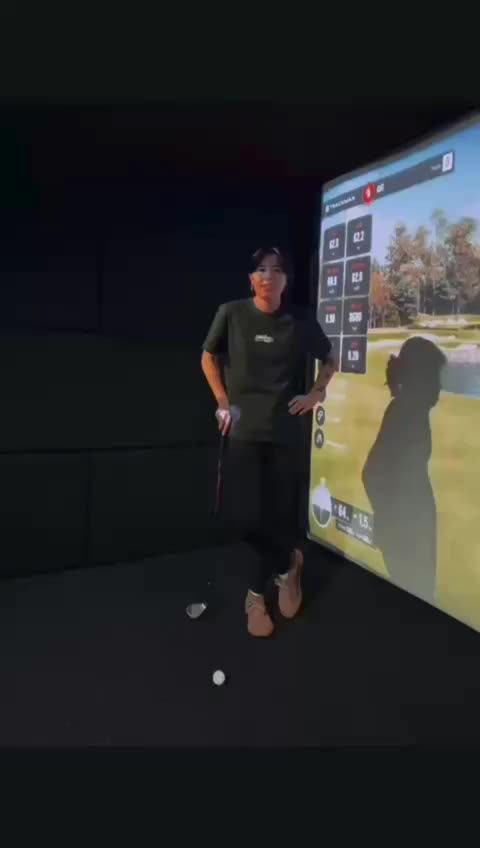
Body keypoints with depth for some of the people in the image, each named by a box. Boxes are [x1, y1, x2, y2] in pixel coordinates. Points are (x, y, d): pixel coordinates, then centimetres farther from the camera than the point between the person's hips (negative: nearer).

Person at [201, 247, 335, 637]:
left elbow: (329, 360, 16)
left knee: (278, 514, 3)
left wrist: (317, 394, 2)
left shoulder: (301, 321, -1)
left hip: (286, 431, 0)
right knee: (245, 517, -5)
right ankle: (287, 564, 27)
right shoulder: (231, 313, -2)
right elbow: (209, 358, 11)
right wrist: (223, 402, 4)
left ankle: (257, 594, 30)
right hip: (243, 429, 0)